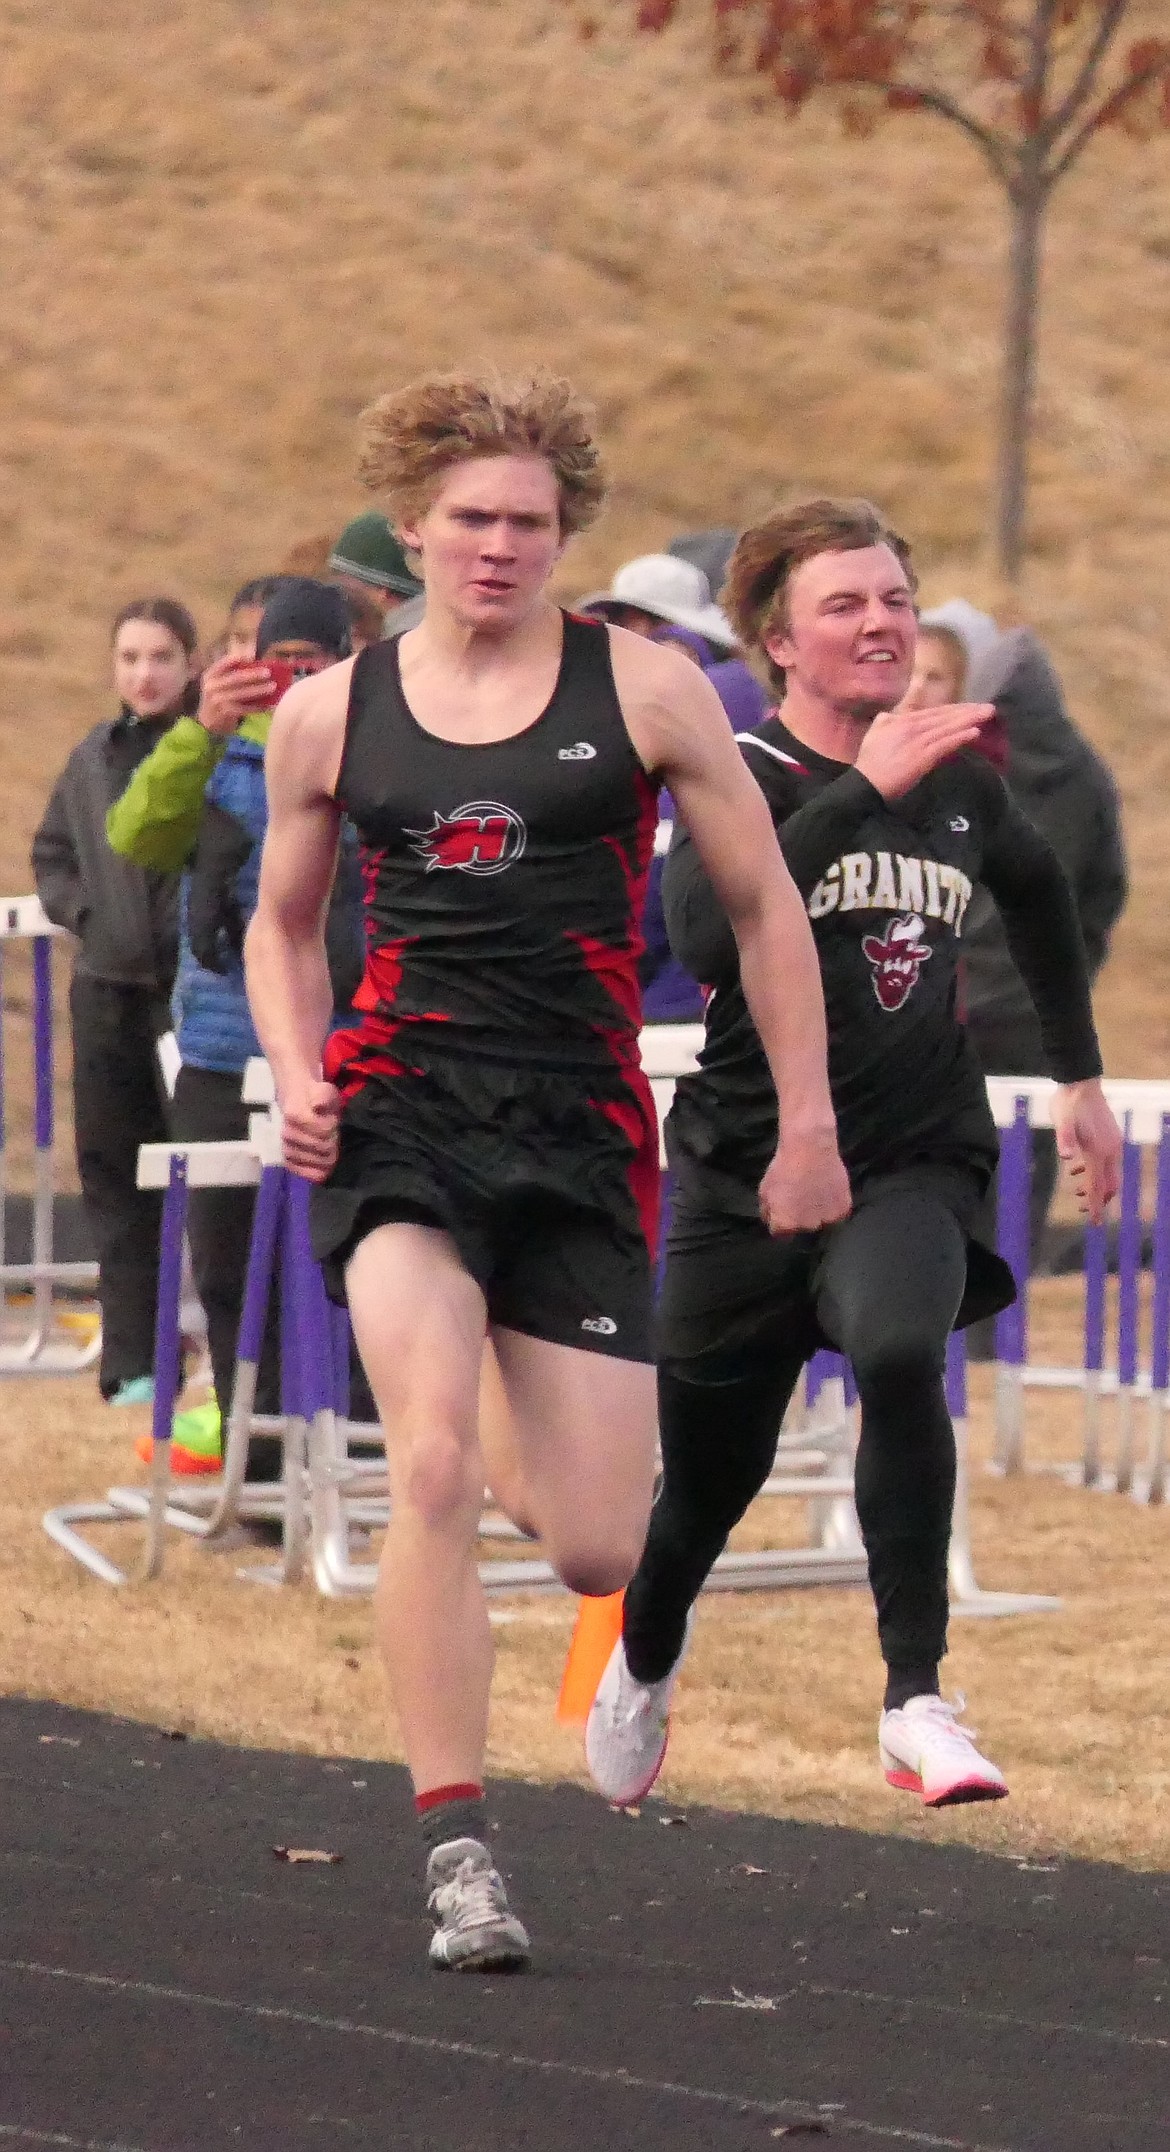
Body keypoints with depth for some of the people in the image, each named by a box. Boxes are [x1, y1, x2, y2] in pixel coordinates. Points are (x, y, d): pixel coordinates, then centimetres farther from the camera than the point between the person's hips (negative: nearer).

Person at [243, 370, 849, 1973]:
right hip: (399, 1118, 0)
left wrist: (808, 1127, 7)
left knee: (600, 1556, -1)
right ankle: (457, 1853, -16)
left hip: (583, 1133, 0)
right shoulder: (331, 713, 7)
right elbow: (282, 922, 21)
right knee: (432, 1468, -22)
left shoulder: (644, 688, 2)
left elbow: (765, 906, 9)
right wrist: (297, 1079, 4)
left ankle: (515, 1442, 38)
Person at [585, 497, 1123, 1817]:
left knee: (899, 1354, -32)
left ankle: (914, 1704, -30)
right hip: (746, 1173, -1)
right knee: (709, 1478, 13)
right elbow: (705, 934, -32)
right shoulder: (740, 777, -11)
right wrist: (865, 789, -35)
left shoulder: (957, 780, 2)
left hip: (910, 1166, 1)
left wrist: (1079, 1073, 27)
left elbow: (1036, 892, 26)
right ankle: (642, 1669, 48)